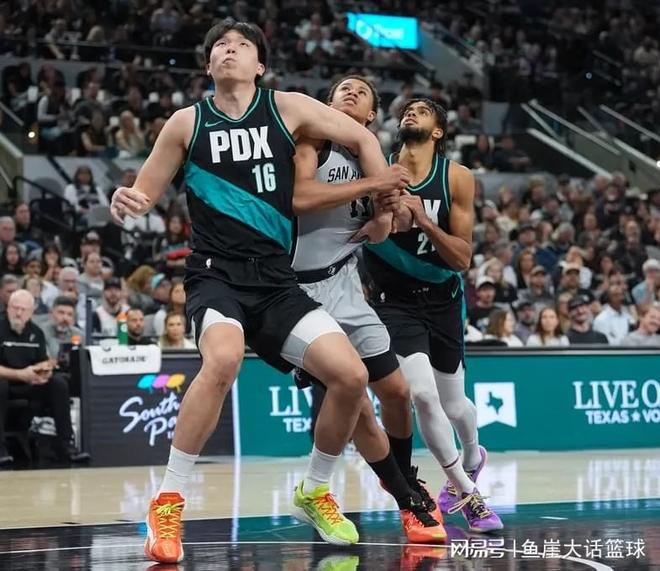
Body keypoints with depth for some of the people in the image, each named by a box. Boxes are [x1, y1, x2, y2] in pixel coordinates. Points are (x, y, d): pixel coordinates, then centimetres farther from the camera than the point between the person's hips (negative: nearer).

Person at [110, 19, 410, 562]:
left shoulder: (288, 108, 5)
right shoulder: (188, 123, 5)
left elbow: (362, 138, 15)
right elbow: (146, 190, 9)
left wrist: (387, 201, 6)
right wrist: (127, 203, -14)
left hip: (276, 279, 3)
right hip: (216, 273, -3)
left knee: (351, 376, -11)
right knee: (224, 358, -35)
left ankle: (314, 491, 16)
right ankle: (168, 502, -23)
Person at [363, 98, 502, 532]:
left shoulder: (457, 178, -11)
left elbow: (462, 259, -13)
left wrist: (423, 220, -27)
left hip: (442, 299, 1)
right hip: (394, 298, -1)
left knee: (452, 406, 14)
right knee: (423, 394, -20)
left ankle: (472, 457, 50)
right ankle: (467, 492, -1)